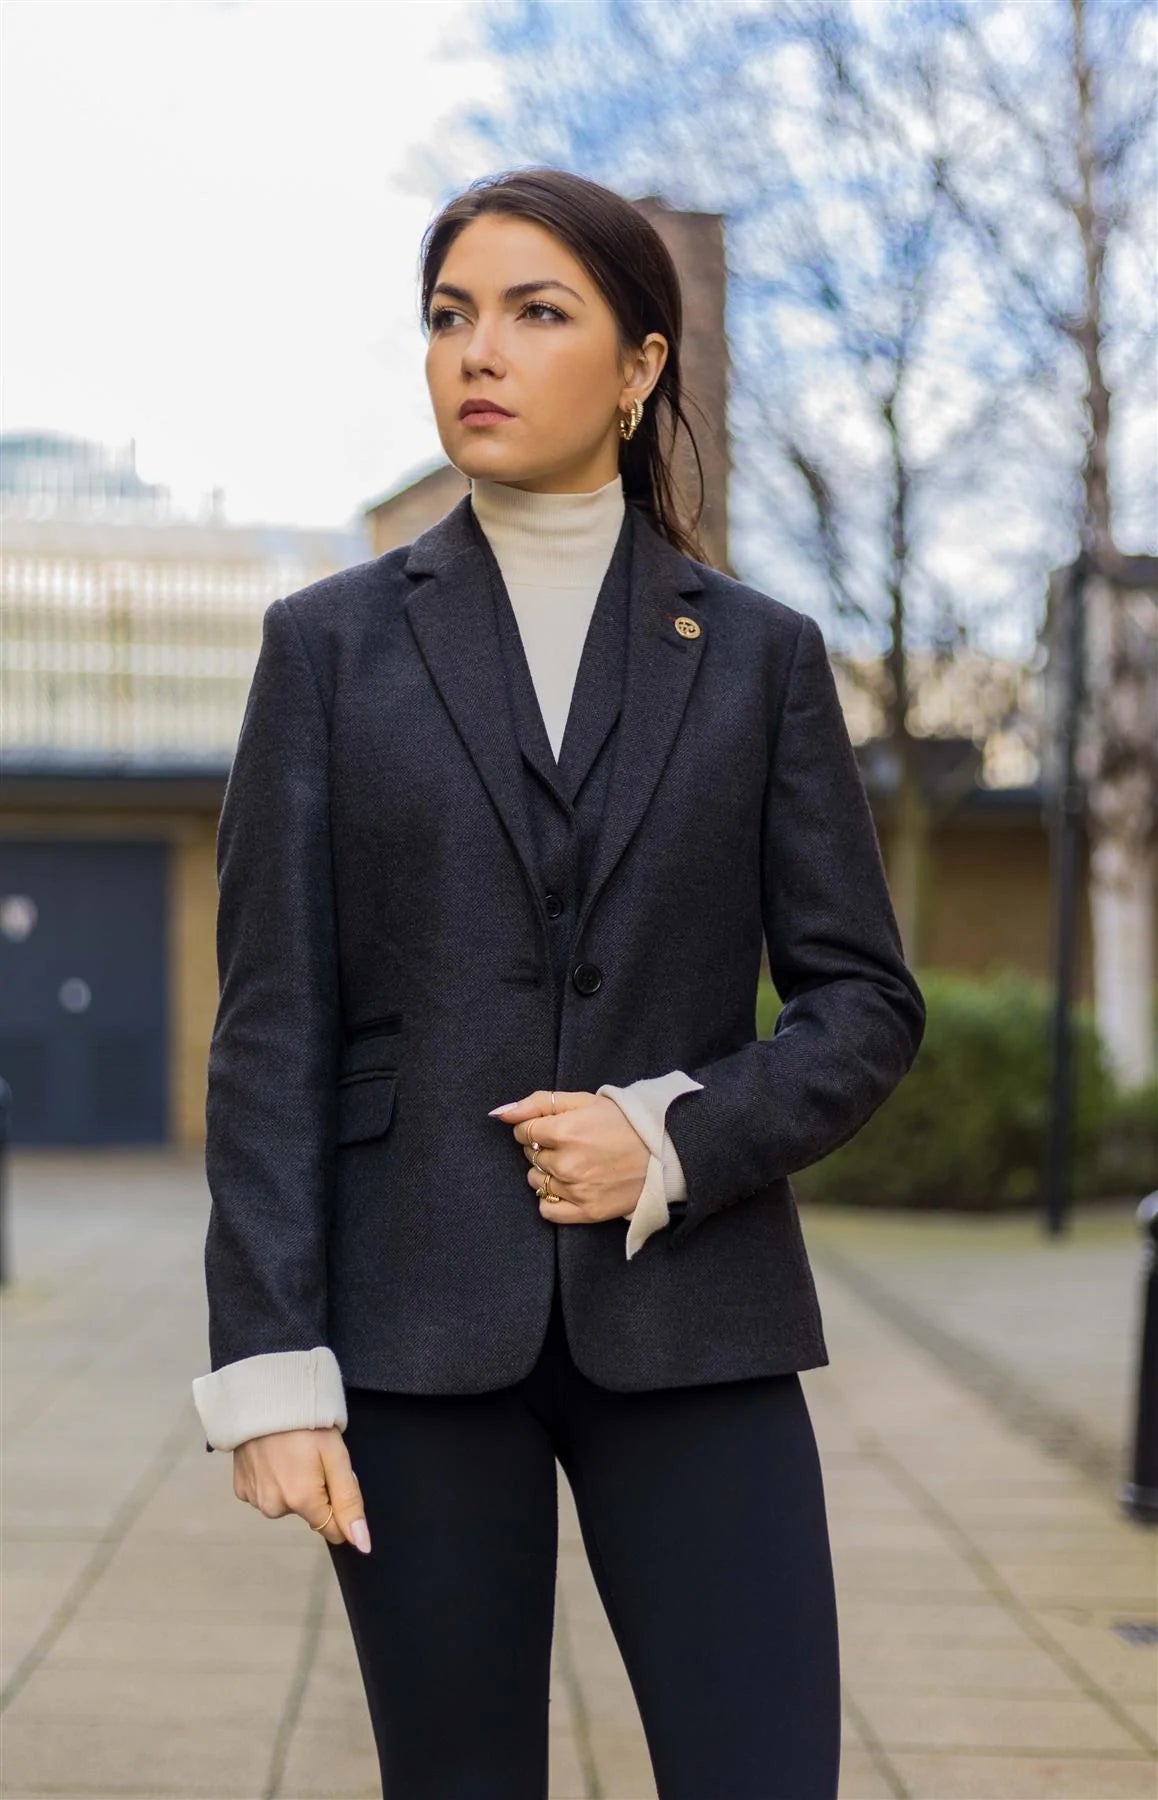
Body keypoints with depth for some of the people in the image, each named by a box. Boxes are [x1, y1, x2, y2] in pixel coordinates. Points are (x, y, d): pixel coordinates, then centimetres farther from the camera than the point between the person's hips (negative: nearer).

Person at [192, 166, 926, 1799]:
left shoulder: (759, 654, 7)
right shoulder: (332, 643, 5)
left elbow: (867, 1004, 6)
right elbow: (273, 1028, 0)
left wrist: (675, 1142, -12)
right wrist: (271, 1367, -8)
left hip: (689, 1322, 1)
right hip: (419, 1321, 0)